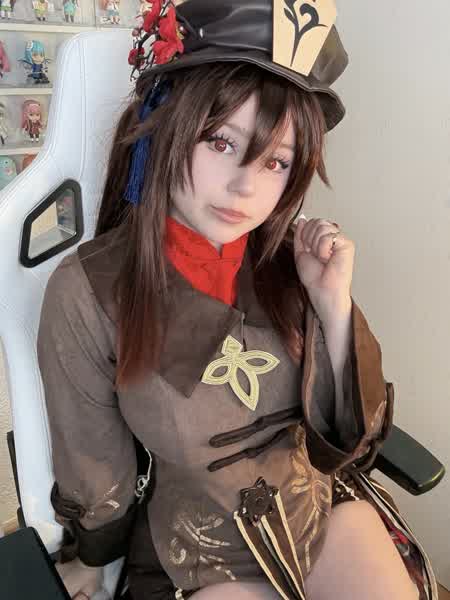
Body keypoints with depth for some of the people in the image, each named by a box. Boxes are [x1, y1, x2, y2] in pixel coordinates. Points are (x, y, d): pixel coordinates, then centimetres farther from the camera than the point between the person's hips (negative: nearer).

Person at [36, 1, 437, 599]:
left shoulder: (290, 263, -12)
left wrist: (335, 306, -19)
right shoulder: (87, 293, -21)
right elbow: (94, 476, -7)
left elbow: (349, 432, -5)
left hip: (325, 506, 3)